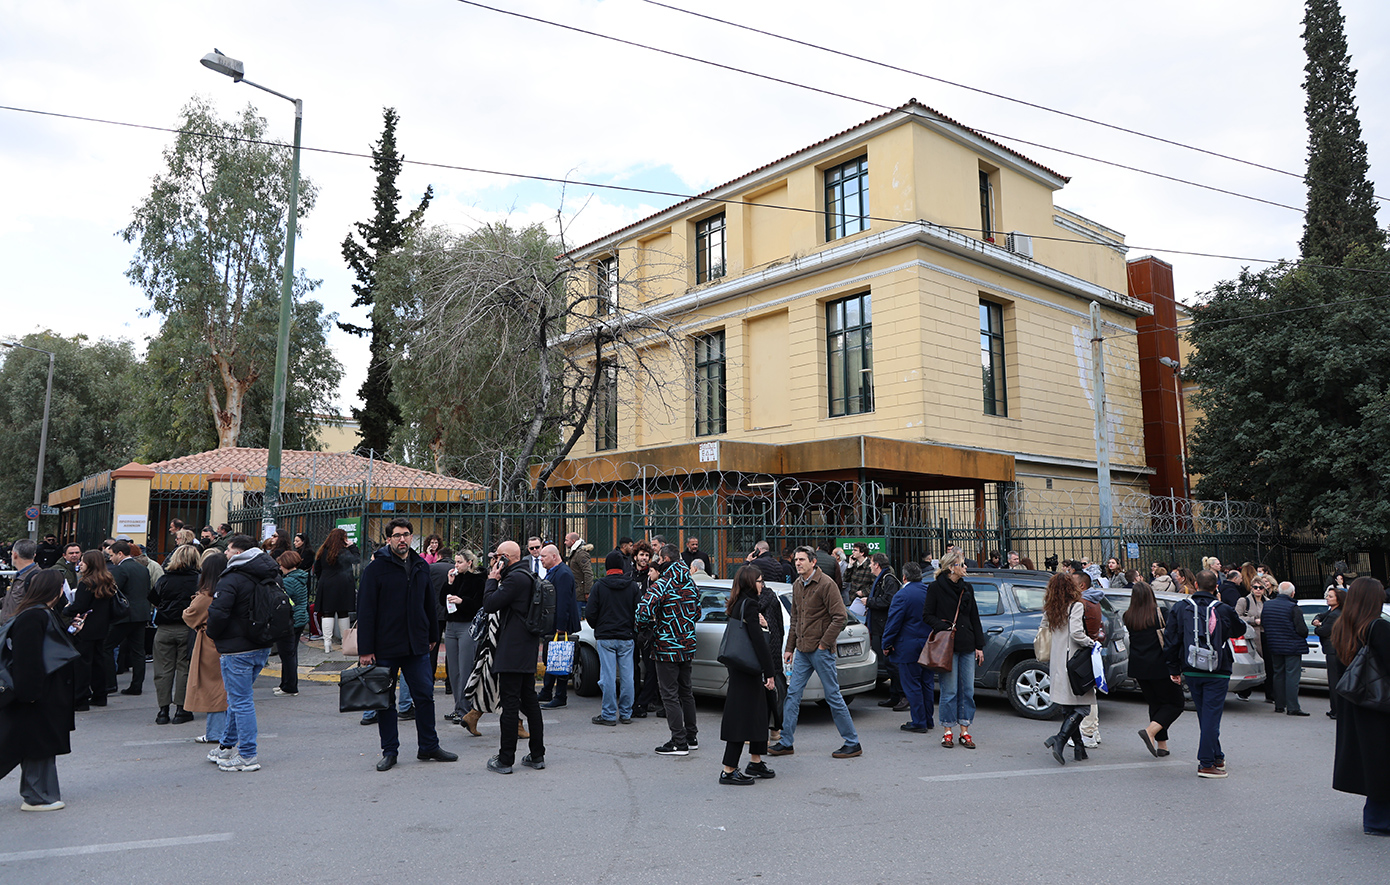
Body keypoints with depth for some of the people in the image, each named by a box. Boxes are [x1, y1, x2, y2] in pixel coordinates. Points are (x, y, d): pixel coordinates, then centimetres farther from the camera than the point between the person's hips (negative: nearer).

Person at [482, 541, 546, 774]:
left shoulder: (515, 578, -16)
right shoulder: (528, 576, 15)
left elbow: (489, 604, -17)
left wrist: (493, 578, -5)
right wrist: (496, 579, 13)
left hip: (512, 650, -10)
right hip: (528, 650, 10)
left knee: (510, 703, -5)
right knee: (529, 700, 13)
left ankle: (505, 759, 0)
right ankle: (537, 755, 18)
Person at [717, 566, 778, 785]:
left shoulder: (738, 604, 11)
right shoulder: (749, 605, -18)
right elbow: (758, 641, -21)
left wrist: (757, 623, 6)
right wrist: (769, 672, -19)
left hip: (741, 668, 10)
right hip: (747, 670, -10)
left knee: (757, 713, 19)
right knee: (742, 715, -5)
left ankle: (755, 762, 31)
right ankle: (729, 771, 0)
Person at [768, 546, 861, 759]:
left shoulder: (826, 584, -12)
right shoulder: (797, 585, 11)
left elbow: (840, 616, -15)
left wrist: (824, 643, -15)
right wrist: (789, 647, 16)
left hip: (821, 650, -7)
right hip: (802, 650, 7)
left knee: (833, 696, 0)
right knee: (793, 694, 7)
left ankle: (853, 743, 11)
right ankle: (786, 742, 15)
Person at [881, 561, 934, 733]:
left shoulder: (902, 595, -16)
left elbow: (893, 622, -15)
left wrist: (886, 644, -5)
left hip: (908, 647, -7)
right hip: (928, 646, 7)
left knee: (912, 686, 0)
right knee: (926, 684, 15)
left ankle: (919, 722, 3)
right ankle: (928, 720, 23)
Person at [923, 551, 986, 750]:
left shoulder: (967, 588, 12)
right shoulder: (936, 588, -3)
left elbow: (975, 619, 14)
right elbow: (928, 615, -1)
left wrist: (979, 645, 10)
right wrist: (944, 627, -16)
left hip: (967, 646, 5)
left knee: (967, 690, 5)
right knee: (949, 691, -3)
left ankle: (965, 731, 15)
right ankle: (947, 731, 10)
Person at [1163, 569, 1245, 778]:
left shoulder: (1180, 608, -1)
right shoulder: (1223, 610, -9)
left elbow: (1171, 641, 2)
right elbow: (1240, 630, 12)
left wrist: (1173, 669, 10)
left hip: (1191, 672, 3)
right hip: (1217, 672, -3)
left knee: (1205, 716, 16)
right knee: (1211, 716, 0)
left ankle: (1216, 757, 28)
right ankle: (1206, 763, -1)